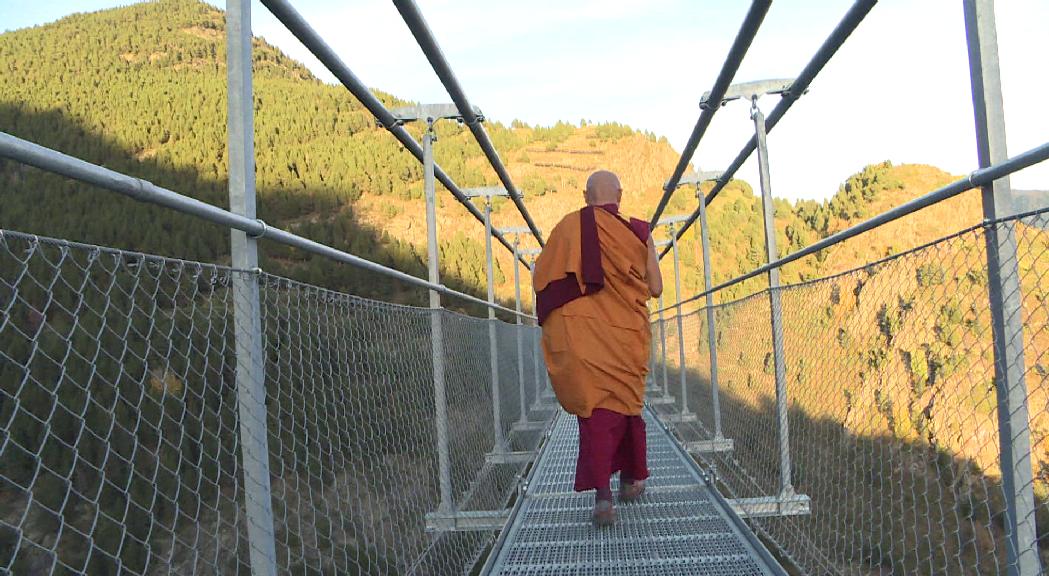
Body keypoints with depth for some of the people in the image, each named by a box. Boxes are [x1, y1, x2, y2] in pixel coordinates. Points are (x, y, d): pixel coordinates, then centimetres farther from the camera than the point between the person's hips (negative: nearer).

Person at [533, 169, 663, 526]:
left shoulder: (568, 228, 0)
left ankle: (602, 492, -17)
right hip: (626, 334, 1)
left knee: (595, 407, -1)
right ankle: (630, 479, 31)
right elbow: (655, 288, 2)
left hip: (580, 333, -1)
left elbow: (542, 278, 3)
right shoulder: (637, 232, 0)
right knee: (626, 400, 19)